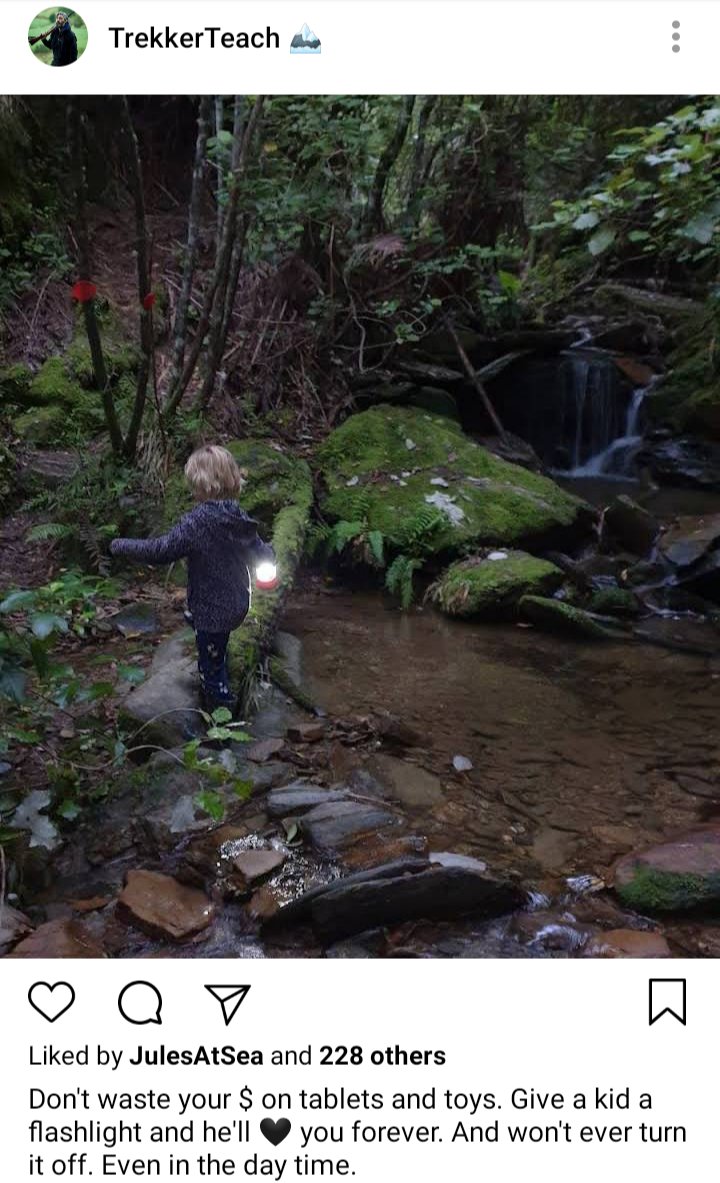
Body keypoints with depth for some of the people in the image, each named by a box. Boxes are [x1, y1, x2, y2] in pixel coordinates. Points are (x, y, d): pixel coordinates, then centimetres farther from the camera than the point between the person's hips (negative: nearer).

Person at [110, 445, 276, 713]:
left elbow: (159, 550, -22)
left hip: (212, 612, -7)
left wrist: (121, 546, -7)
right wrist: (269, 551, 30)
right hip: (237, 605, 7)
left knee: (211, 667, 12)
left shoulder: (196, 522, -26)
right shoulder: (240, 518, -6)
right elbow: (261, 554, 4)